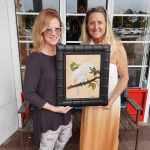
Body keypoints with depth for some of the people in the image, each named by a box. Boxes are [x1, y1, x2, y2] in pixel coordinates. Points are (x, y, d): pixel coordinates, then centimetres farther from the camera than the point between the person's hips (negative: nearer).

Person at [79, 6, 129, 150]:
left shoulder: (116, 47, -15)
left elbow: (124, 77, -11)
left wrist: (111, 100, -17)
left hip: (110, 100, -2)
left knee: (107, 136, 19)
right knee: (89, 136, 19)